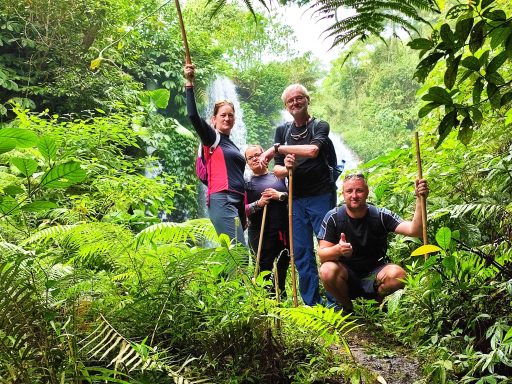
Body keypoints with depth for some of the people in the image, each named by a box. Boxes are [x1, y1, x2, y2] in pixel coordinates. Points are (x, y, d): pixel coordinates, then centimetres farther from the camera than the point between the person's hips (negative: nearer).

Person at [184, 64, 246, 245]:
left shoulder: (233, 146, 24)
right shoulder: (212, 138, 3)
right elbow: (193, 116, -15)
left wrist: (244, 212, 22)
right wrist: (189, 83, -19)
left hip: (237, 202, 8)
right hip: (221, 201, -8)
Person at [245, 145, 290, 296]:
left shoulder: (279, 176, 14)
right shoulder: (247, 183, 9)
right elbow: (242, 210, 2)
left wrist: (281, 195, -9)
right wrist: (258, 204, -13)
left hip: (284, 232, 2)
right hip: (261, 235, -2)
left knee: (282, 271, 9)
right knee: (266, 272, -10)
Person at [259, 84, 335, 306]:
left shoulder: (319, 126, 2)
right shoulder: (282, 131, 13)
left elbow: (313, 150, -21)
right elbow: (276, 169, 8)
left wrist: (276, 148, -15)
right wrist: (286, 169, -17)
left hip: (321, 196, -4)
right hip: (296, 198, 4)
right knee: (302, 253, 4)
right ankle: (311, 305, 11)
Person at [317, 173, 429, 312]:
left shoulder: (381, 215, -9)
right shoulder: (333, 217, -11)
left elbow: (414, 230, -21)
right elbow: (322, 255, -16)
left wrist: (420, 200, -35)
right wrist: (338, 249, -39)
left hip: (374, 275, 1)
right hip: (347, 276, 0)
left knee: (398, 274, -30)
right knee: (327, 271, -33)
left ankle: (378, 301, 5)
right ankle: (346, 307, 0)